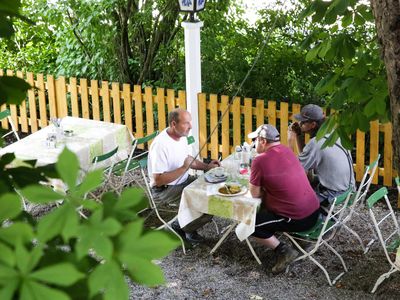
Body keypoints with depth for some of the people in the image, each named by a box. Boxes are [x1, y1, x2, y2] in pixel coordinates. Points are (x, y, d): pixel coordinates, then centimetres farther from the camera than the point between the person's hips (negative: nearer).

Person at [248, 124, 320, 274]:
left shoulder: (260, 161, -15)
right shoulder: (287, 151, 7)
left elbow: (255, 194, -5)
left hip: (298, 220, -8)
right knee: (266, 208, 27)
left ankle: (283, 250, -1)